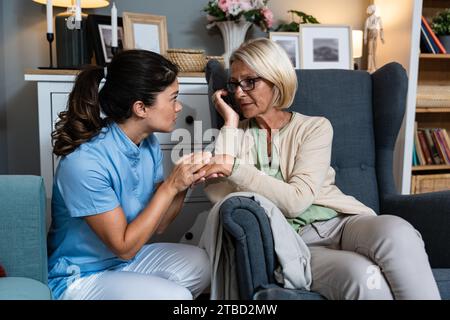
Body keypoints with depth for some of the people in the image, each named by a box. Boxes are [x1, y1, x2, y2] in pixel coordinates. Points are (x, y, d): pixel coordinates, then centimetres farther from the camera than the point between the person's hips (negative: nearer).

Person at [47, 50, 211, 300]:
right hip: (80, 277, -7)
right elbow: (124, 247, -21)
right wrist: (170, 186, -24)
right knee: (175, 296, -24)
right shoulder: (85, 163, -28)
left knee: (201, 263, -13)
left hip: (126, 258, 7)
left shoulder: (149, 144, -5)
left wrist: (183, 185, -16)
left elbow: (157, 225, 2)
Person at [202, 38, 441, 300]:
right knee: (362, 277, -33)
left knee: (396, 233, -34)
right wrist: (229, 124, -1)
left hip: (340, 222, 1)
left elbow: (296, 200, -9)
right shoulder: (236, 135, 14)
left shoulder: (315, 127, 7)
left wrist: (235, 167, -15)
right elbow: (220, 197, -6)